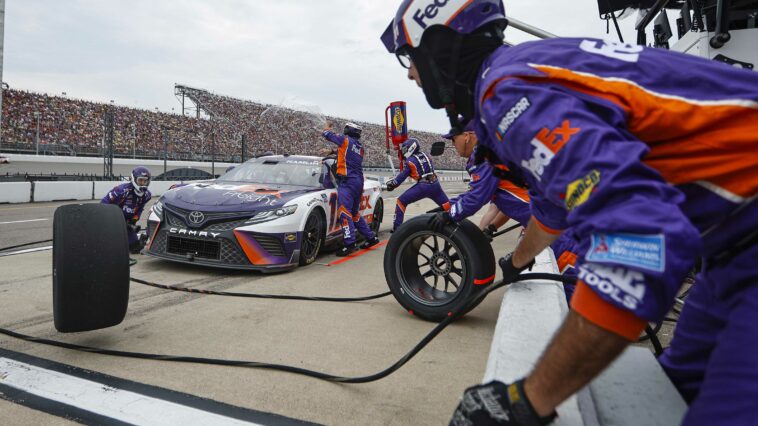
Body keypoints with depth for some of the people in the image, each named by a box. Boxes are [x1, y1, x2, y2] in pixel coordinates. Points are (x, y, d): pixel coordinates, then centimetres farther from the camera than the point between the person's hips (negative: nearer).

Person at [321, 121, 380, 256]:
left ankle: (350, 244, -26)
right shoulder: (360, 147, 19)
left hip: (347, 181, -8)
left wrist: (327, 126, 31)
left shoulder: (346, 140, 0)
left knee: (345, 212, -16)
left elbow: (327, 134, 11)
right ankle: (371, 238, 22)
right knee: (355, 213, 18)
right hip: (359, 181, 8)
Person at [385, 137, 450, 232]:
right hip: (435, 184, 5)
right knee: (447, 205, 19)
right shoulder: (426, 156, 17)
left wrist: (392, 185, 16)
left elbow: (402, 176, 2)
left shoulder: (410, 161, 1)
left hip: (423, 186, -5)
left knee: (401, 202, 5)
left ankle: (396, 228, 2)